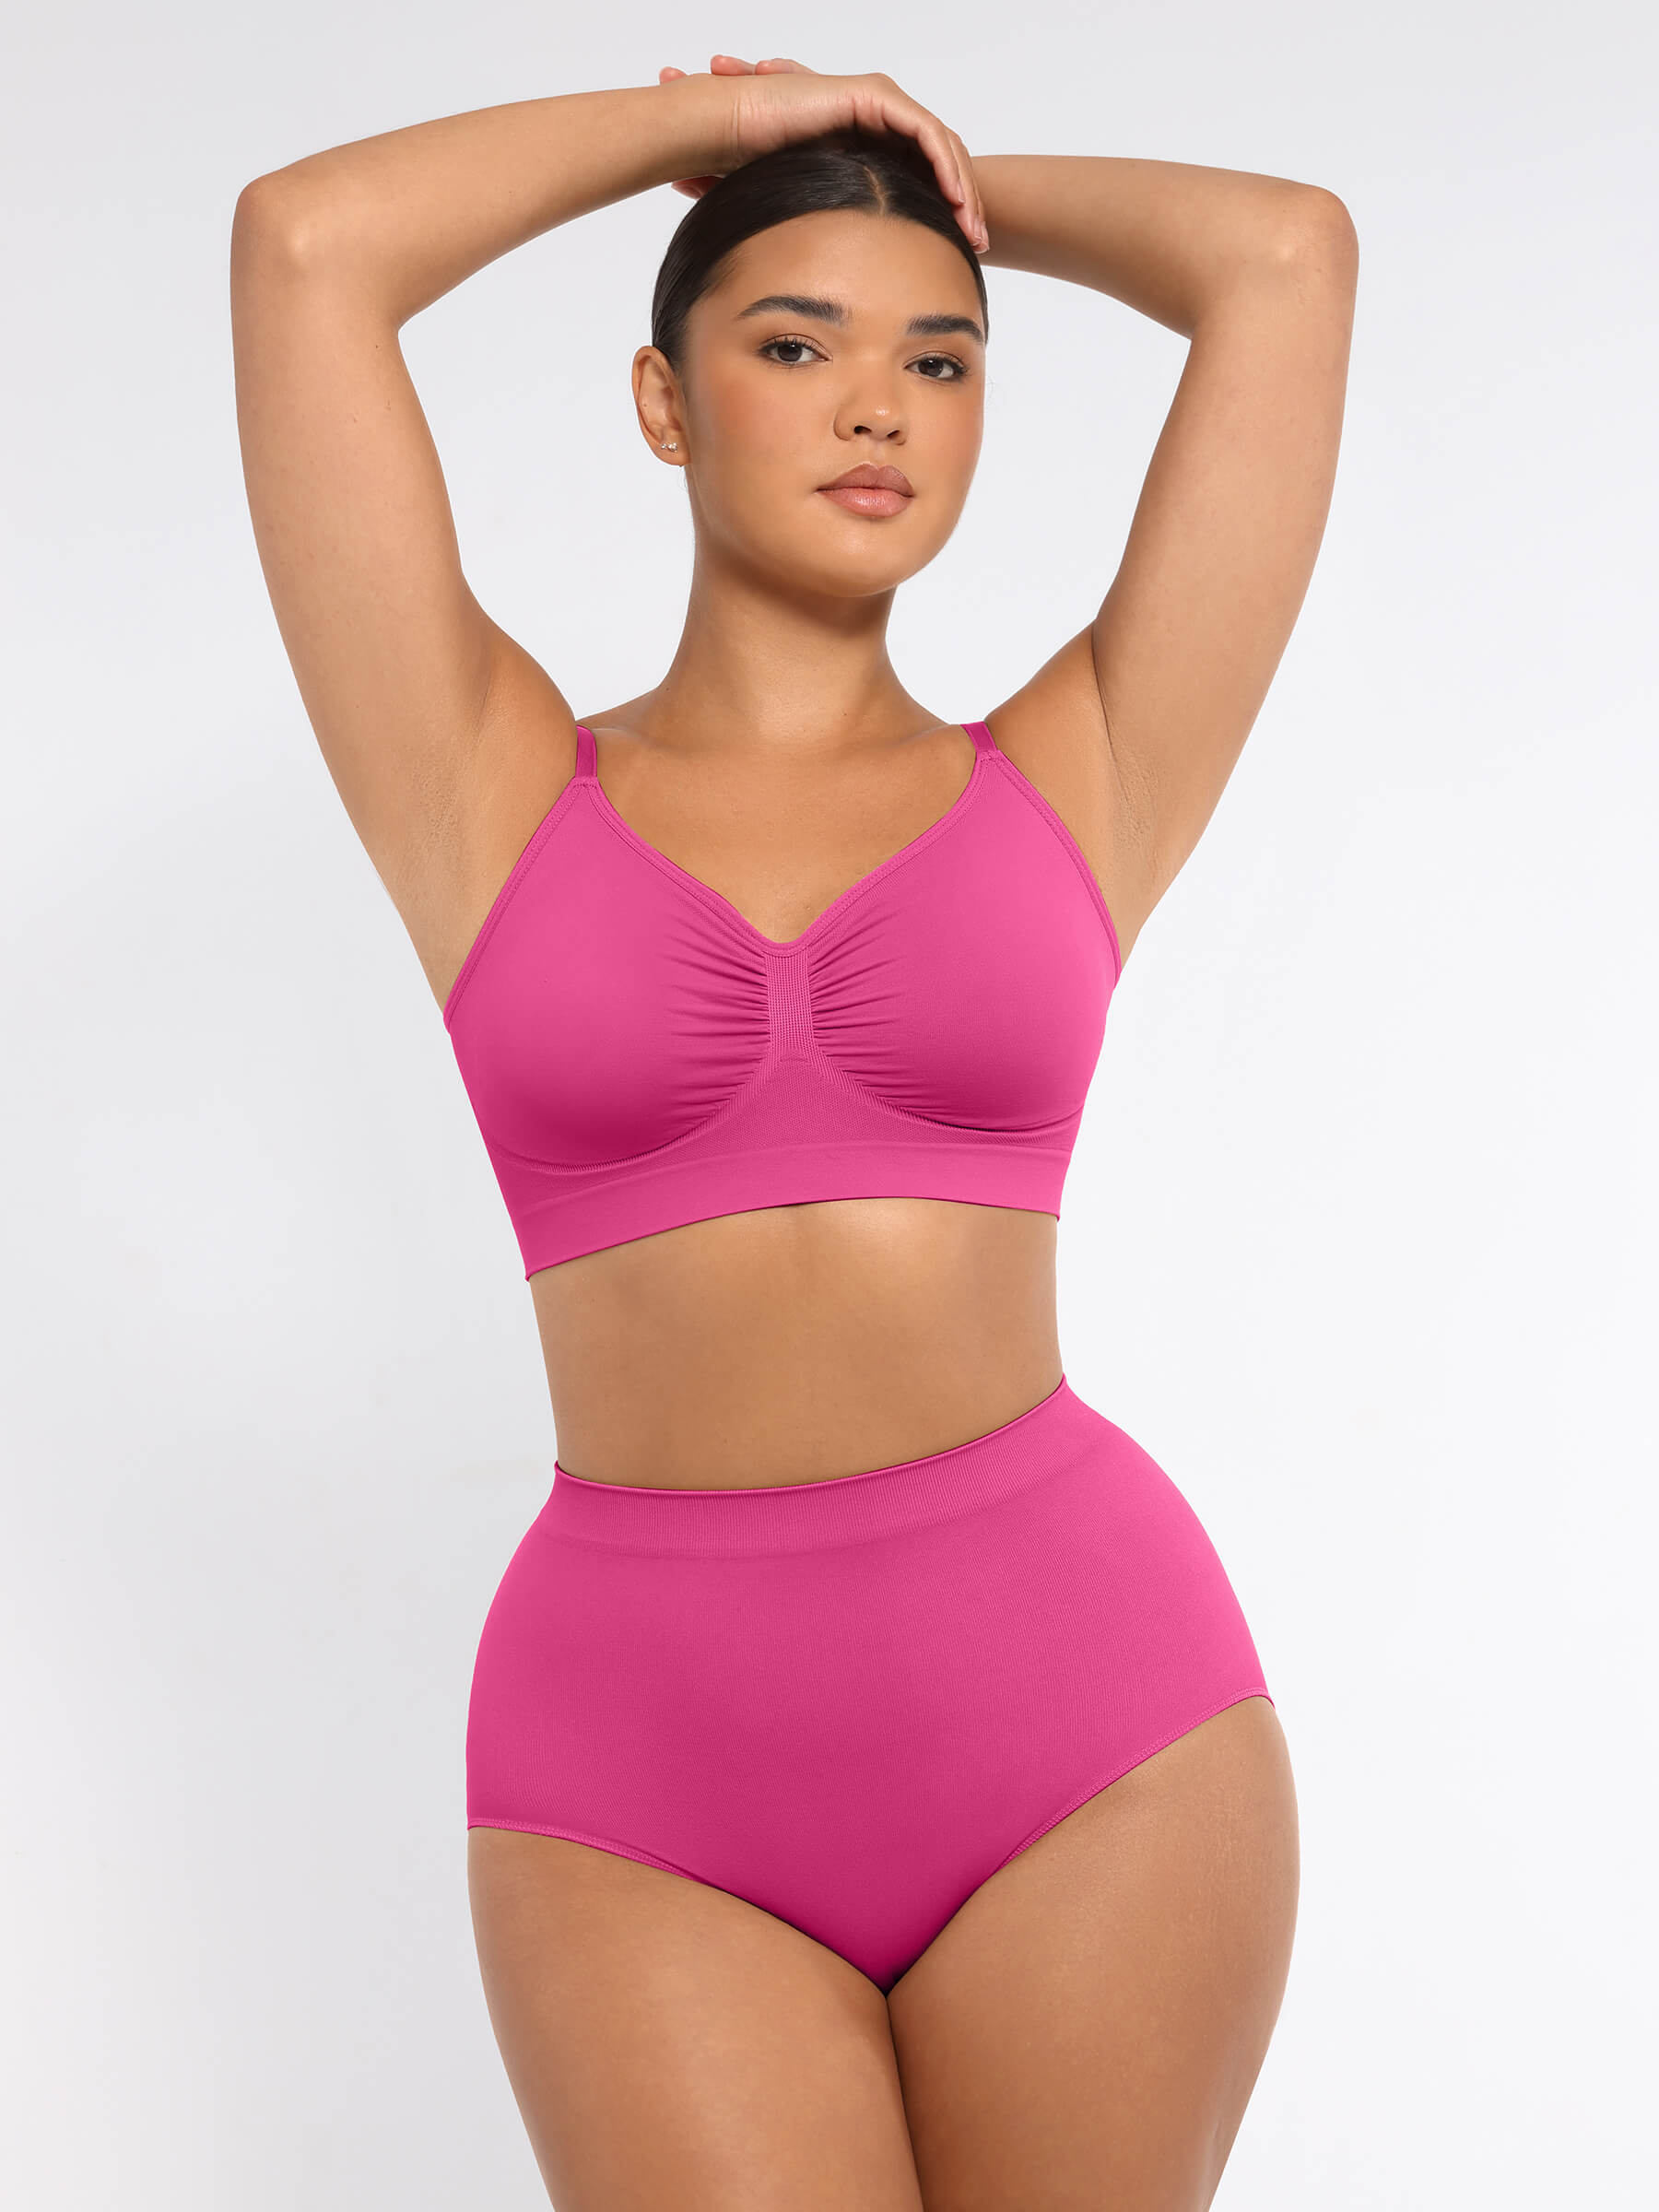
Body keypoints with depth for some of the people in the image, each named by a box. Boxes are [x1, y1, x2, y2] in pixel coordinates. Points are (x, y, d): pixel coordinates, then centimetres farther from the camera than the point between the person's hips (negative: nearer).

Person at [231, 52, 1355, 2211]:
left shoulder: (1078, 784, 7)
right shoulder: (496, 796, 5)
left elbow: (1287, 252, 5)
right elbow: (302, 241, 0)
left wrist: (951, 170, 19)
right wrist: (724, 121, 11)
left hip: (1088, 1704, 1)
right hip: (651, 1770, -1)